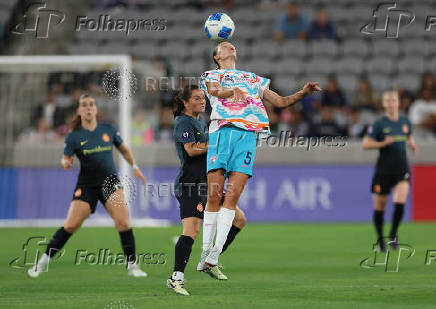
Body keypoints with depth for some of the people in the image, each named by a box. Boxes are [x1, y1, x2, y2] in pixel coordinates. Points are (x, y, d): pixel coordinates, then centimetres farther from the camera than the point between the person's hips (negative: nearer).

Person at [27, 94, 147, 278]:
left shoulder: (109, 130, 5)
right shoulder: (74, 136, -1)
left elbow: (124, 150, 19)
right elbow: (66, 159, -2)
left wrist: (134, 166, 9)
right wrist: (65, 163, -24)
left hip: (109, 180, 1)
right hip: (86, 184, -1)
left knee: (123, 221, -16)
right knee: (71, 225, -8)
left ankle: (132, 265, -5)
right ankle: (43, 262, 5)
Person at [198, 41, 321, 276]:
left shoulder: (253, 79, 32)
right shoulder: (210, 75, 21)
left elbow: (280, 101, 31)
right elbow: (214, 90, -2)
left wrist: (303, 93, 15)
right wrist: (234, 91, -19)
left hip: (248, 134, 2)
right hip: (221, 131, -2)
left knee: (232, 196, -12)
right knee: (214, 196, -8)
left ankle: (216, 251, -17)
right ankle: (205, 250, -1)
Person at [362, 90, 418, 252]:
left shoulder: (405, 122, 7)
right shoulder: (379, 124, -6)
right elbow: (365, 144, -8)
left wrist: (412, 144, 5)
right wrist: (383, 143, -21)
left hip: (402, 169, 2)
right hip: (383, 170, -2)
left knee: (400, 202, -17)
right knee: (379, 207, 3)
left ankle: (393, 234, 3)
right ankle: (380, 239, 23)